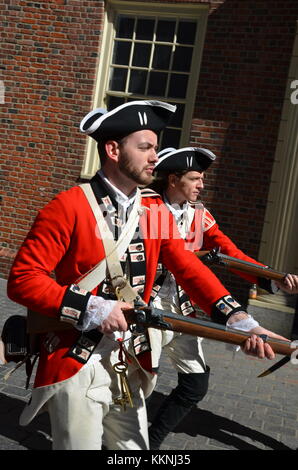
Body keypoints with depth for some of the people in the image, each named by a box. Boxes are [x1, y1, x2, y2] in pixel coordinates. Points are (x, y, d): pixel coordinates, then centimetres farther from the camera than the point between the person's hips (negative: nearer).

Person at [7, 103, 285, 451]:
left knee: (134, 446, 19)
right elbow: (21, 279, -17)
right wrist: (89, 309, -24)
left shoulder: (157, 210, 4)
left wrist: (235, 317, -17)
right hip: (76, 367, -6)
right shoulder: (68, 208, -15)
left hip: (132, 368, 6)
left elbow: (189, 268, -3)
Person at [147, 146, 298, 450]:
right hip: (147, 308, -6)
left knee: (195, 385, 11)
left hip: (183, 312, 6)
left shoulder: (200, 215, 4)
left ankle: (151, 442, 29)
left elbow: (231, 253, -1)